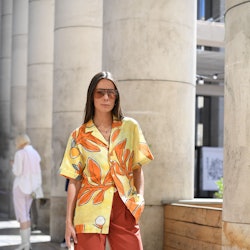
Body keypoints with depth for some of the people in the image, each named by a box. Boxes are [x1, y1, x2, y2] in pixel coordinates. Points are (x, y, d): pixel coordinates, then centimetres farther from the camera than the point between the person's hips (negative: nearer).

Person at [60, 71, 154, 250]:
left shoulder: (130, 127, 6)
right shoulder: (79, 135, 5)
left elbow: (138, 168, 11)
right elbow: (74, 181, 4)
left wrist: (140, 195, -6)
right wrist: (69, 222, 0)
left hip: (125, 208, 1)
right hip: (91, 210, 0)